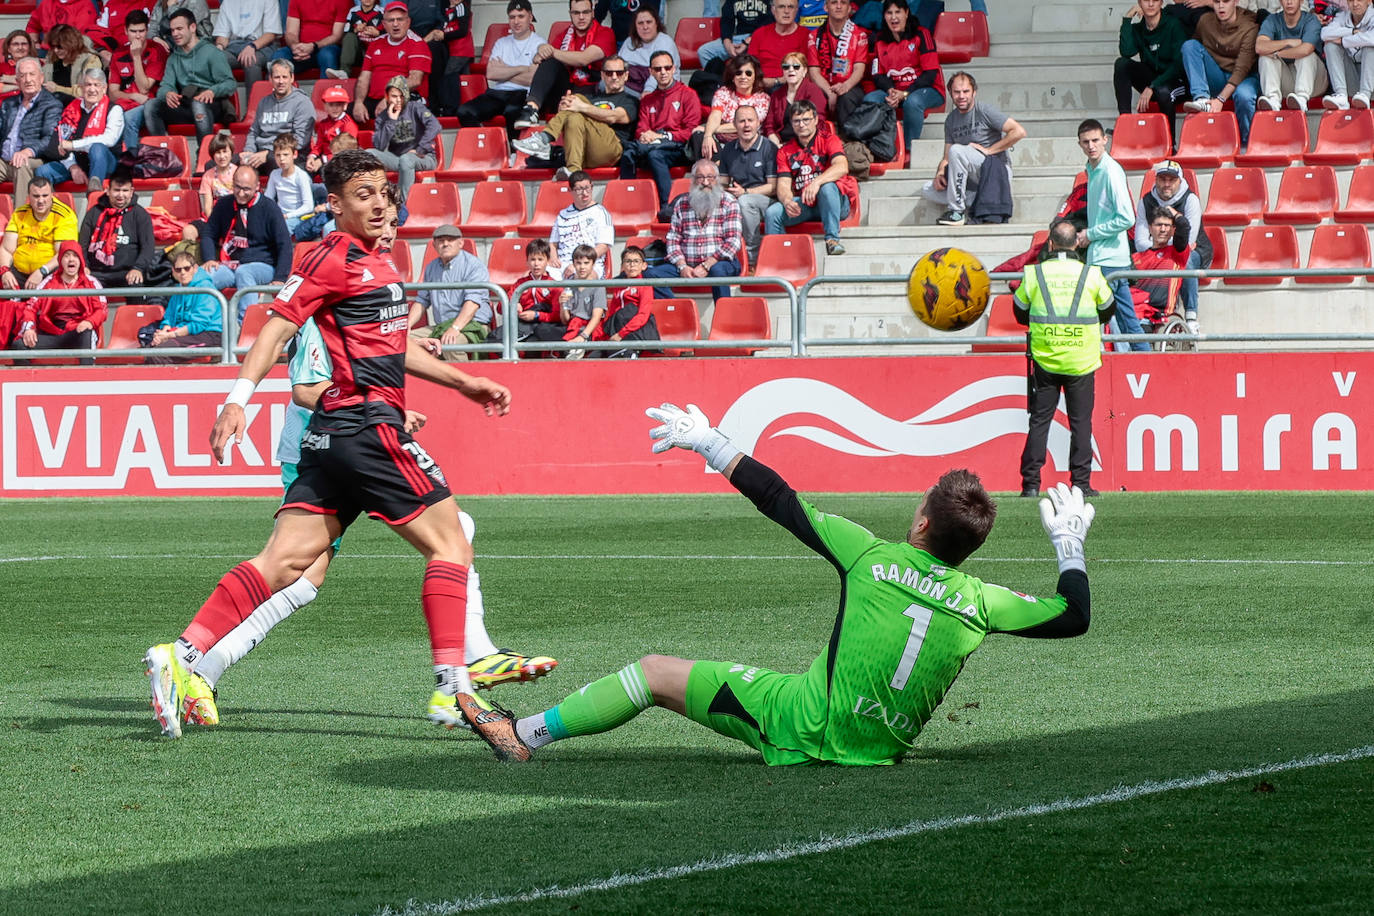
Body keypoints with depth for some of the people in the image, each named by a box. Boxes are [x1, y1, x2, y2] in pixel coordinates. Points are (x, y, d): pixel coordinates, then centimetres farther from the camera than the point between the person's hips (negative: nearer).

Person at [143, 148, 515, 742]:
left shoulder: (378, 263, 22)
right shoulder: (334, 259, -7)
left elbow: (396, 347, 34)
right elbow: (276, 328, -13)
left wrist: (464, 383, 35)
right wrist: (238, 400, -22)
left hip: (334, 434, 9)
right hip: (366, 423, -9)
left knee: (285, 560, 2)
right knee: (449, 544, -5)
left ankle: (182, 656, -4)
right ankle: (452, 685, -9)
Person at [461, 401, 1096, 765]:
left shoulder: (873, 557, -11)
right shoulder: (978, 603, -4)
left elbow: (779, 502, -5)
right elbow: (1073, 616, 7)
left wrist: (709, 443, 5)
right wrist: (1069, 544, 23)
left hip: (804, 724, -4)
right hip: (882, 748, 4)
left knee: (656, 672, 8)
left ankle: (524, 734, 16)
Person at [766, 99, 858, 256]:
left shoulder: (828, 139, -1)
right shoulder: (785, 151, 11)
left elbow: (842, 167, -20)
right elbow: (783, 184, 1)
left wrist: (817, 182, -36)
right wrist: (787, 201, -24)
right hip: (802, 205, 3)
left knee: (827, 186, -36)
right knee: (772, 213, -23)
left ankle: (832, 239, -35)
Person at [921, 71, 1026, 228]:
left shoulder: (984, 111, -6)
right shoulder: (951, 119, 13)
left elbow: (1019, 132, -15)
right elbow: (946, 158, 15)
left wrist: (988, 150, -14)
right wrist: (940, 173, -8)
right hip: (973, 180, 7)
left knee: (957, 150, -29)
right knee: (928, 189, -7)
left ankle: (956, 210, -26)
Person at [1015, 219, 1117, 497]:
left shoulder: (1033, 275, -4)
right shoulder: (1091, 275, -4)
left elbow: (1020, 314, 9)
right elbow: (1109, 310, 12)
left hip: (1044, 358, 0)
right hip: (1081, 360, 0)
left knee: (1039, 420, 6)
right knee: (1080, 422, 6)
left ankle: (1031, 483, 3)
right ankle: (1081, 483, 3)